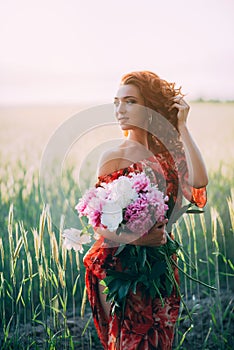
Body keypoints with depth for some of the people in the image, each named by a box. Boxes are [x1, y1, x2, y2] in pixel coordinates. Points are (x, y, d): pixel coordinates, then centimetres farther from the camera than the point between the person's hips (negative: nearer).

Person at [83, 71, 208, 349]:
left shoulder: (168, 153, 2)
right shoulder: (114, 157, -8)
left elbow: (197, 185, -18)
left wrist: (182, 127, -14)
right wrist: (138, 238, -26)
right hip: (119, 268, -4)